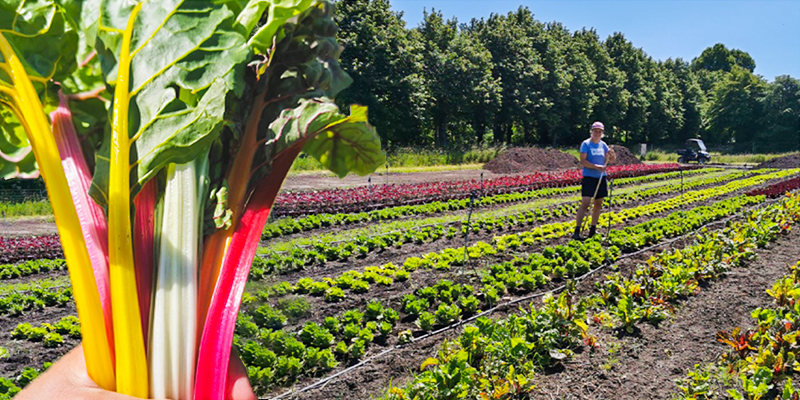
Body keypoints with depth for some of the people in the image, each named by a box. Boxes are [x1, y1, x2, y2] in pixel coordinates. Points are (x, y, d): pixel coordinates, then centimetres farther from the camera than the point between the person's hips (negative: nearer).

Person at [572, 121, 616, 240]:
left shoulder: (603, 145, 10)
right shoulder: (586, 144, -6)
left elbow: (612, 160, 13)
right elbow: (583, 162, -15)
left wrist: (612, 154, -8)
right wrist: (597, 166, -24)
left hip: (601, 178, 6)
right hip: (589, 178, -6)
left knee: (598, 203, 10)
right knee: (585, 203, -13)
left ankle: (593, 229, 22)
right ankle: (577, 231, -13)